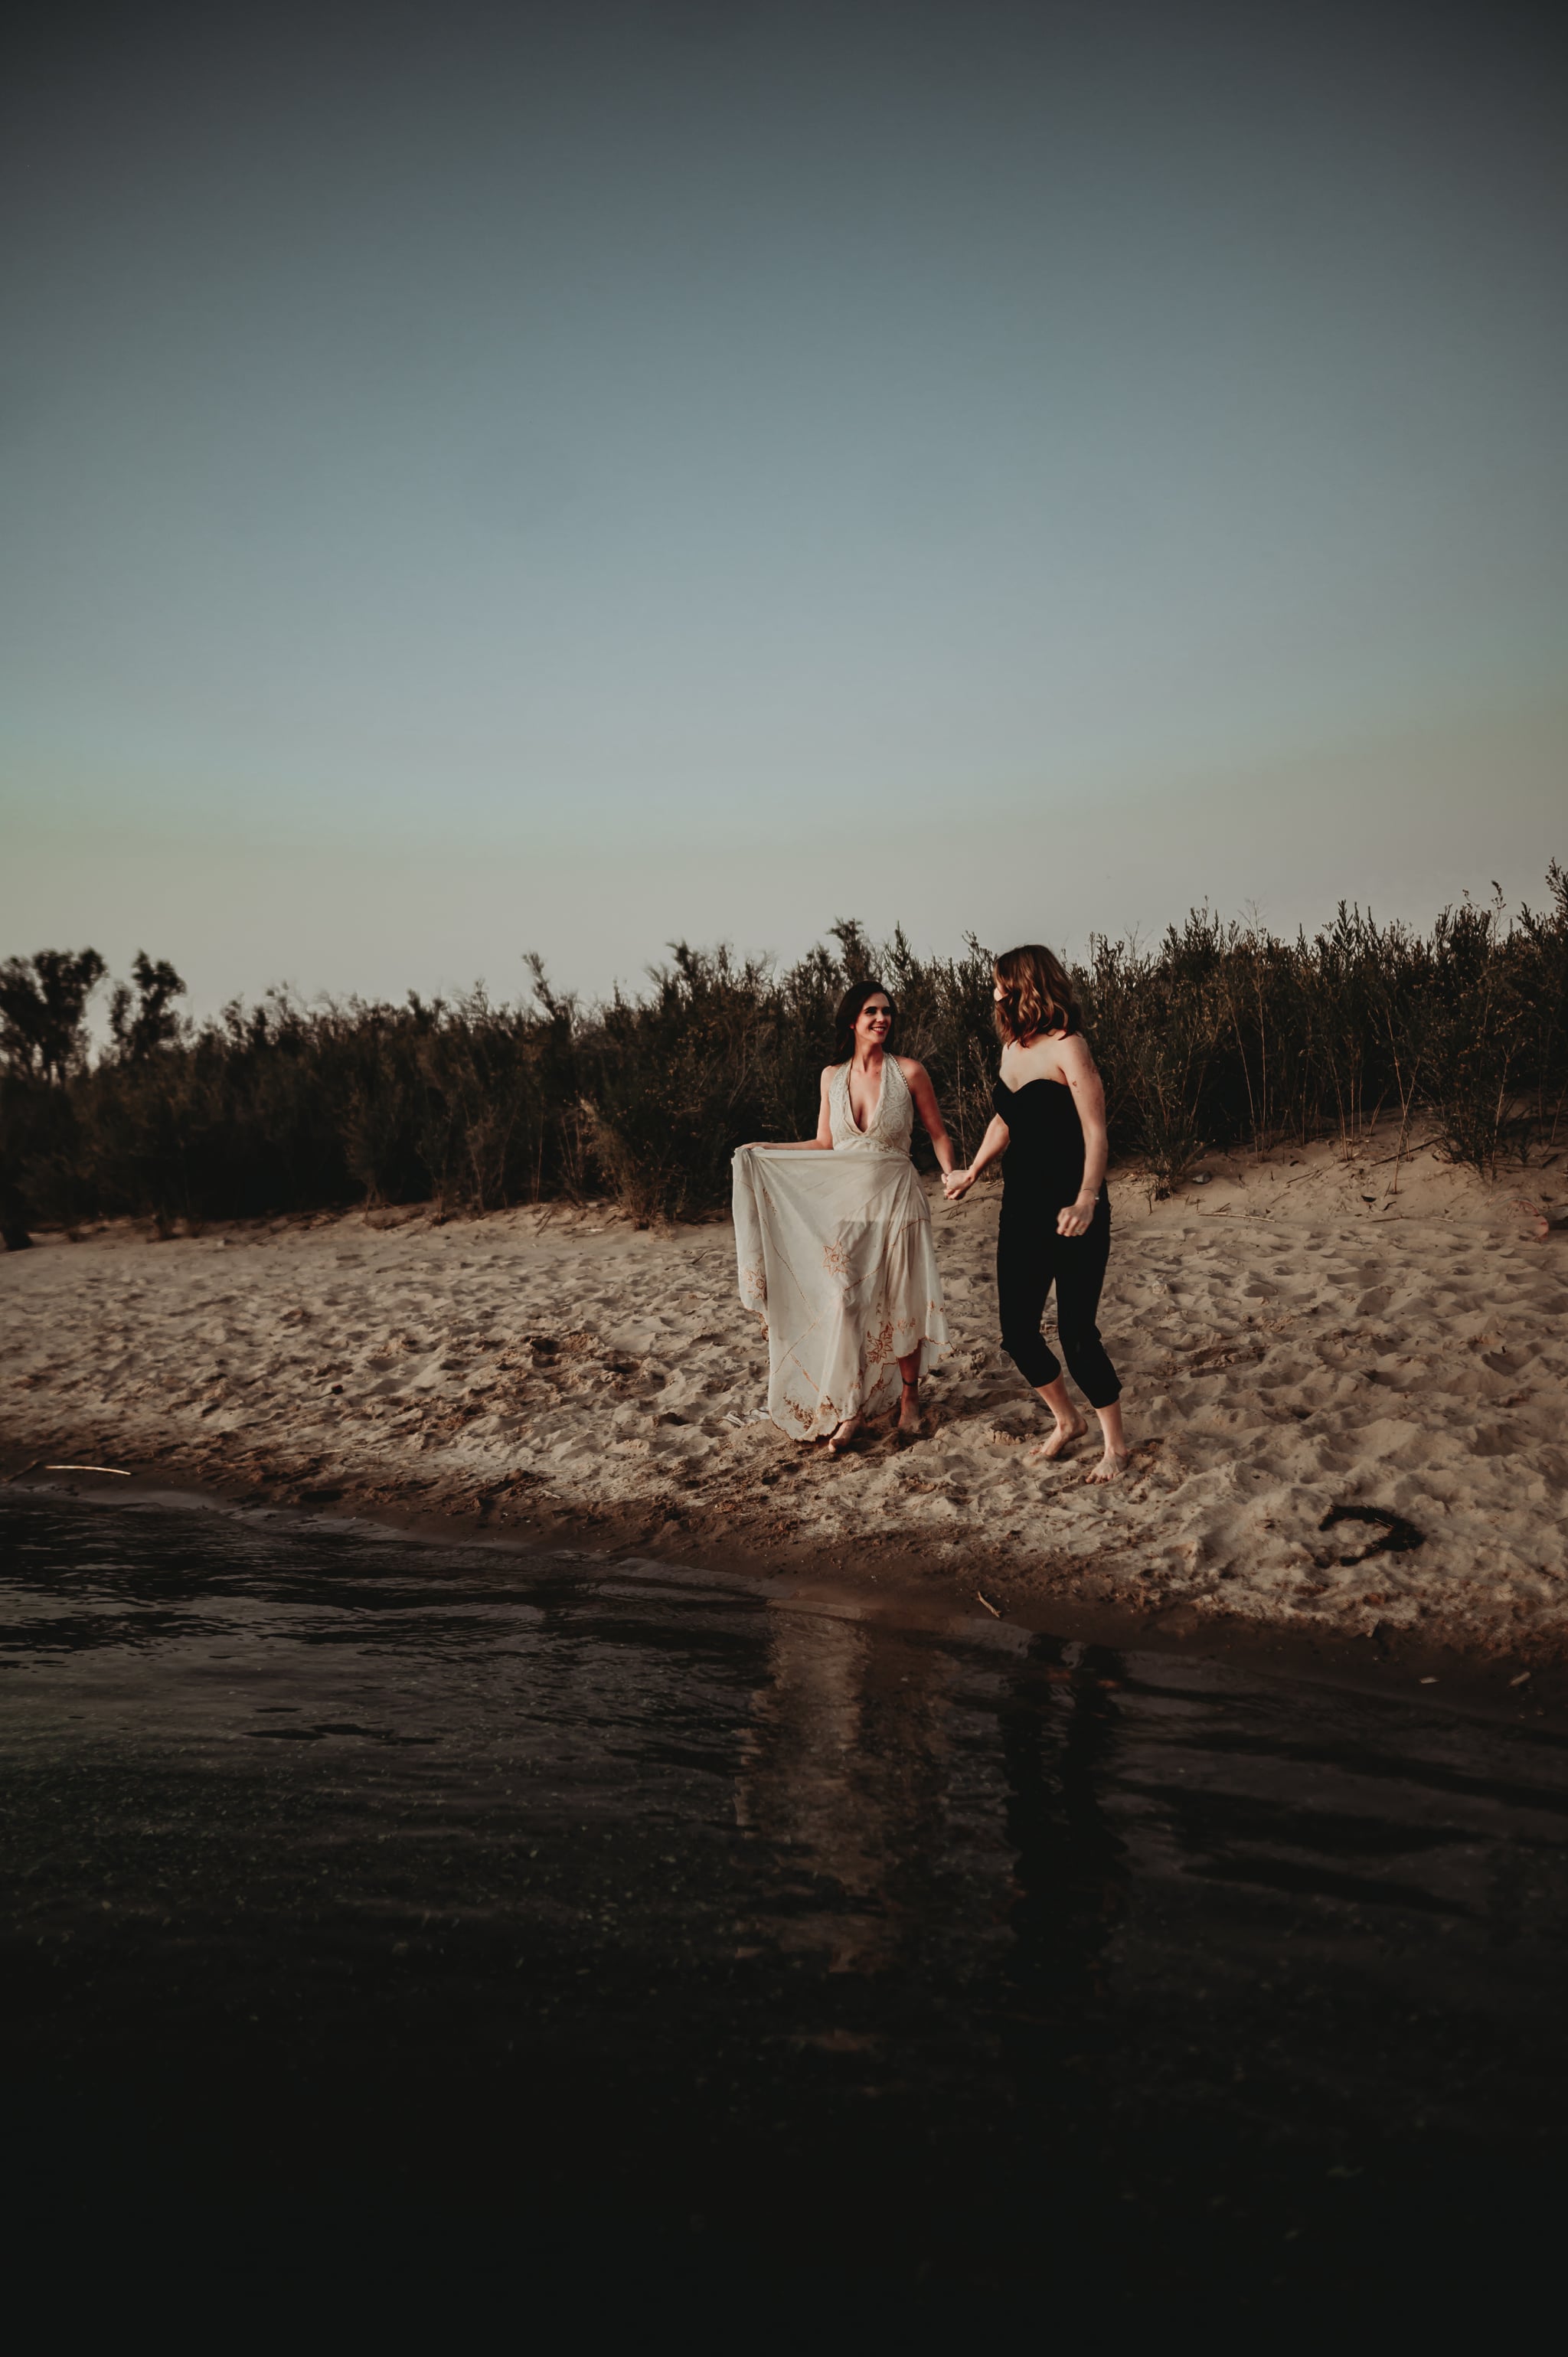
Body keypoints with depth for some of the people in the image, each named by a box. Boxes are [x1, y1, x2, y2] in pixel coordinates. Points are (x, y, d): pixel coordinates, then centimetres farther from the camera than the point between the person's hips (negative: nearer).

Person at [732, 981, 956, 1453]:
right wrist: (760, 1151, 7)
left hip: (896, 1202, -2)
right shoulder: (832, 1077, 5)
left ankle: (909, 1401, 23)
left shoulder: (908, 1072, -4)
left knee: (901, 1307, 5)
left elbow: (938, 1133, 3)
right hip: (845, 1205, 2)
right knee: (844, 1307, -5)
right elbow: (825, 1145, 11)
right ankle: (849, 1412, 6)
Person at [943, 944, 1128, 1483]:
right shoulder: (1012, 1049, 11)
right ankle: (1067, 1422, 28)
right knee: (1017, 1330, 6)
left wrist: (1087, 1200, -29)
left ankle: (1115, 1445, 11)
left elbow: (1095, 1133, -18)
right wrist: (971, 1174, 30)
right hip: (1021, 1207, 7)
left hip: (1070, 1211, -7)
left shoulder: (1066, 1046, -12)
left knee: (1076, 1331, -6)